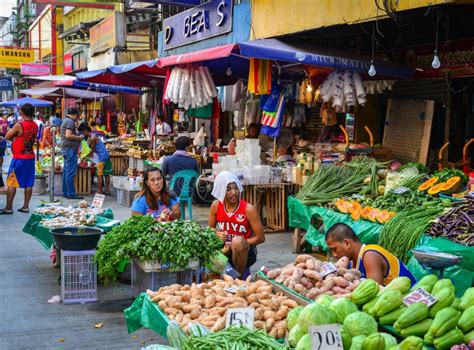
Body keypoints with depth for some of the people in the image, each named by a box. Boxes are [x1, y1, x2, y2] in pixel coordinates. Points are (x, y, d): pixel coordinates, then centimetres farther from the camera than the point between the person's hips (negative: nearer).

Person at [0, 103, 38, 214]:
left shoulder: (19, 125, -18)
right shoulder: (35, 126, 3)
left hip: (19, 158, -6)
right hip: (30, 156, 6)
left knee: (11, 183, 1)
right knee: (28, 183, 9)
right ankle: (25, 206, 14)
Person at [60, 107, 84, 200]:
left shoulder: (65, 121, 18)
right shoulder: (70, 121, -13)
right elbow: (68, 135, -23)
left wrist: (77, 136, 22)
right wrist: (79, 137, -11)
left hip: (65, 148, 11)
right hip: (70, 148, -11)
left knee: (66, 171, 13)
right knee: (71, 172, -9)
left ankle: (65, 192, 17)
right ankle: (71, 194, -8)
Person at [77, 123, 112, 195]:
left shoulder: (92, 138, -17)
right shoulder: (92, 135, 11)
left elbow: (93, 150, -9)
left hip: (102, 156, -10)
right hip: (106, 155, 10)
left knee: (100, 174, -4)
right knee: (106, 174, 11)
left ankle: (99, 191, -1)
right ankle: (107, 190, 16)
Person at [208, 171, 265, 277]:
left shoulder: (248, 209, -16)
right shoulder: (216, 206, -5)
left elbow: (260, 238, -13)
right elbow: (211, 227, 11)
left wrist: (237, 244, -21)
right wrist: (217, 234, -14)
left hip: (245, 252, -3)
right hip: (224, 249, 3)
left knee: (237, 241, -36)